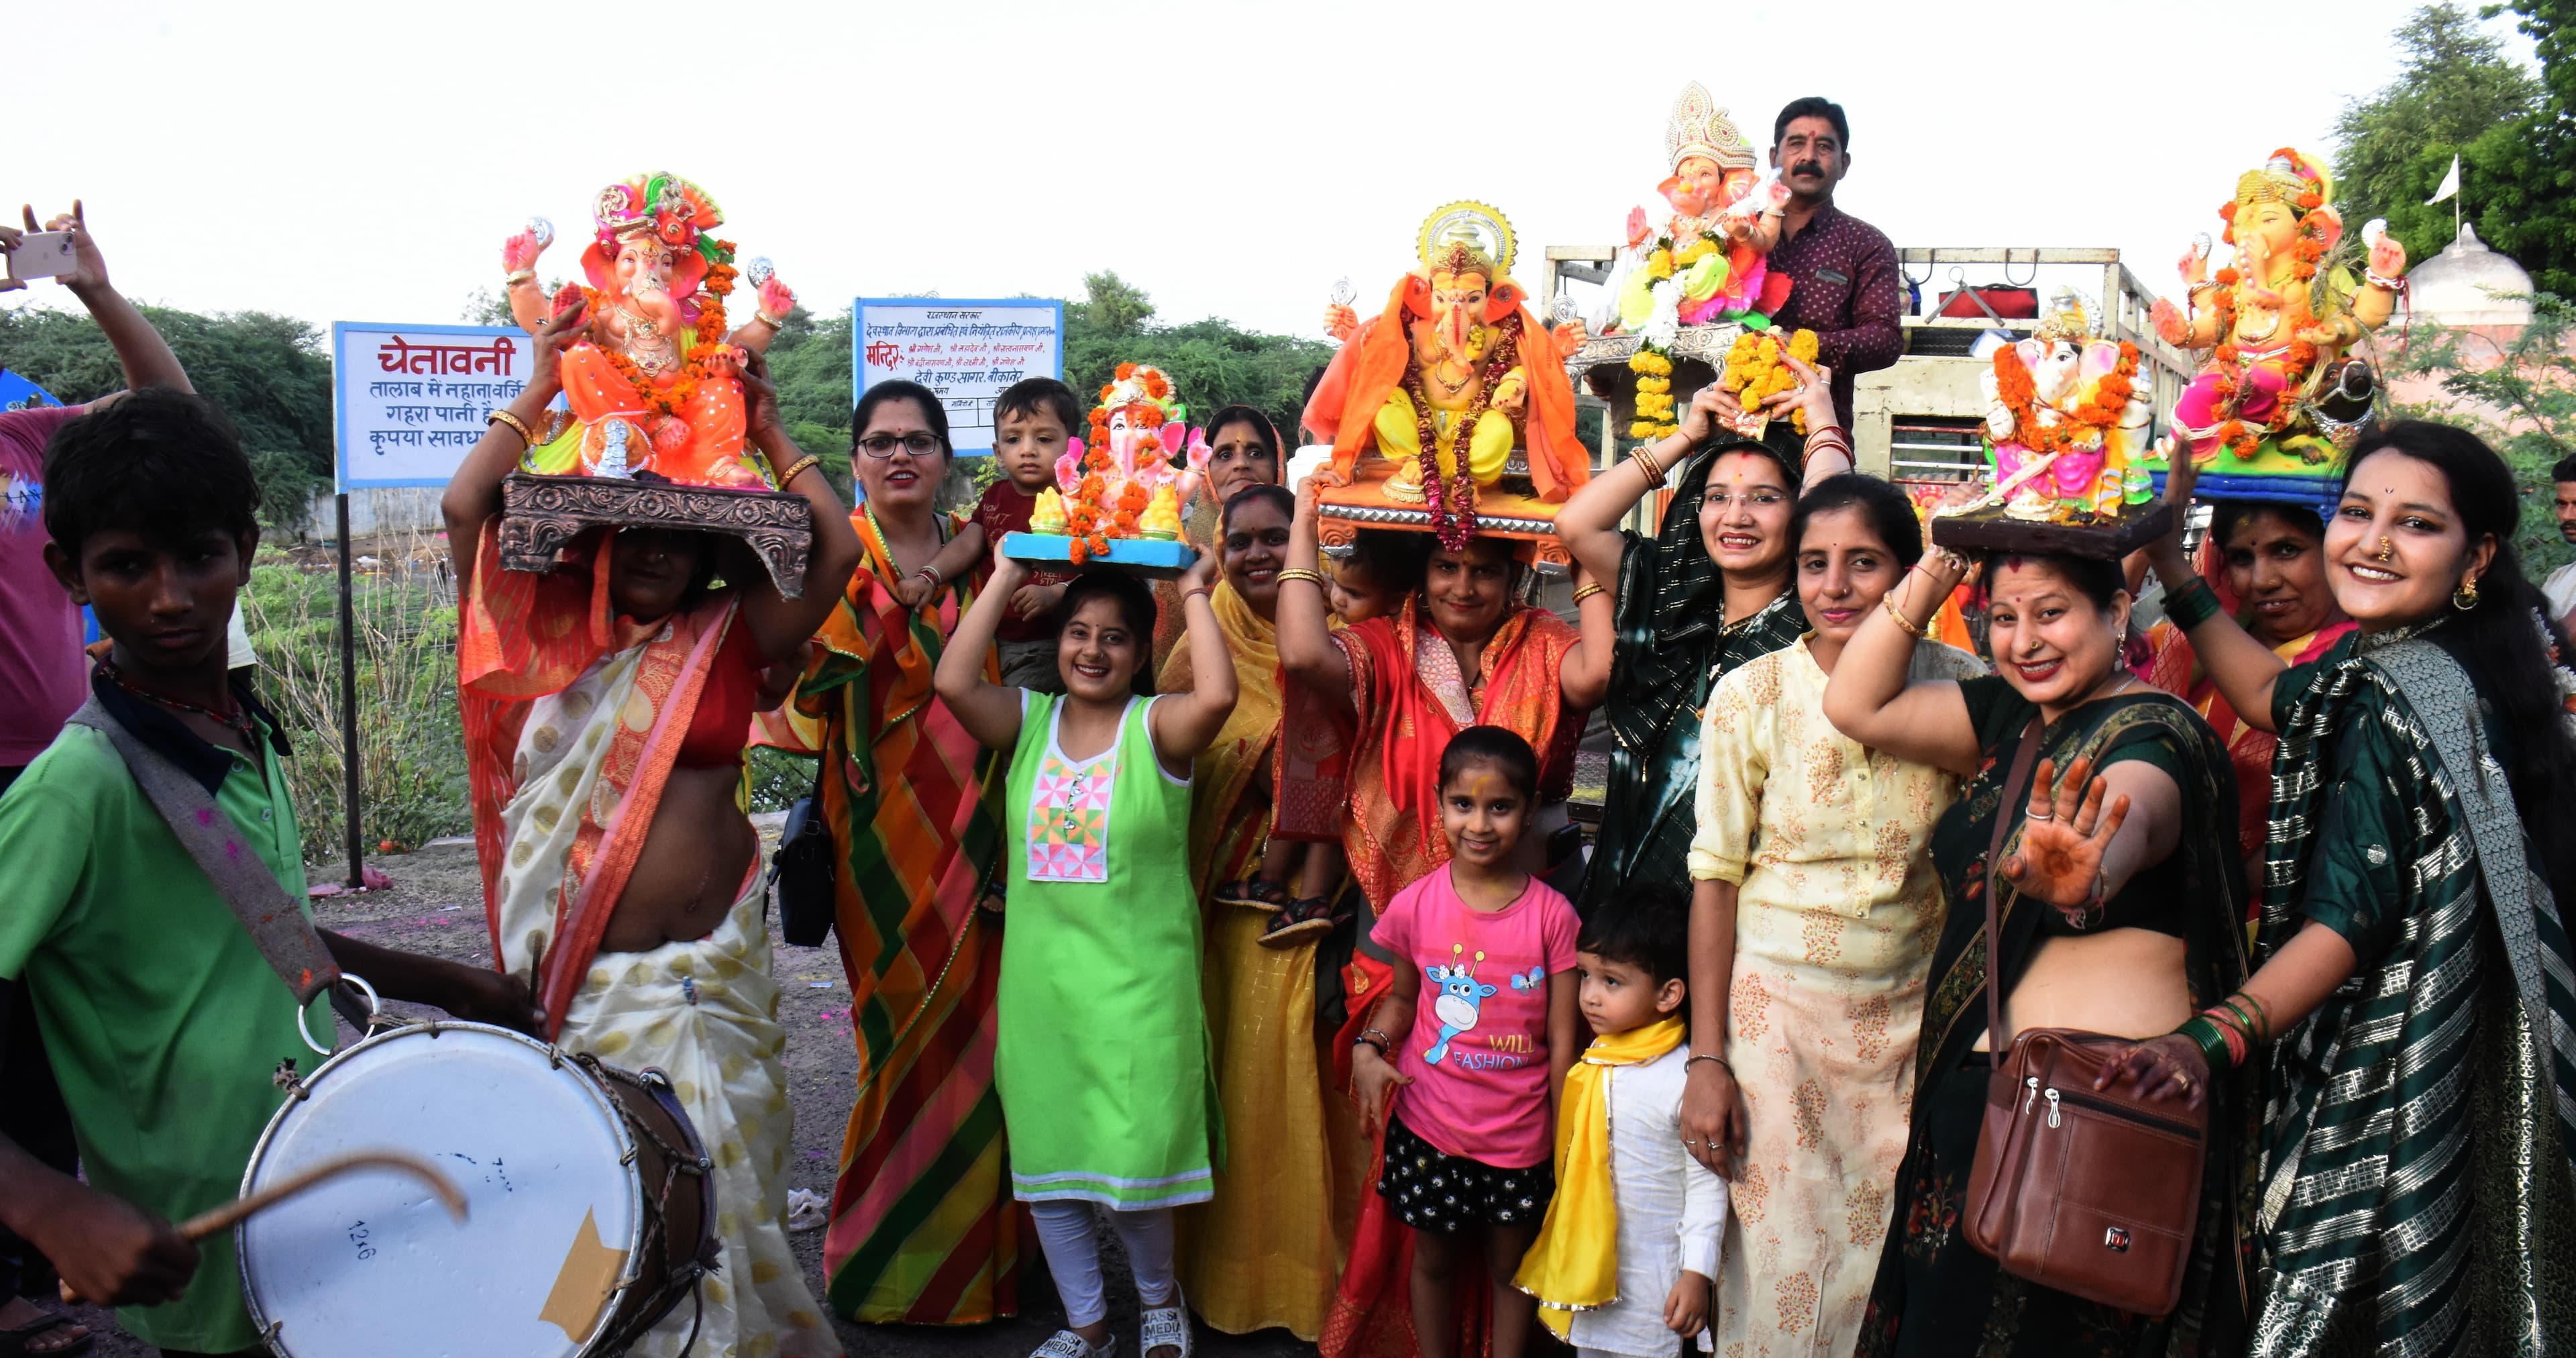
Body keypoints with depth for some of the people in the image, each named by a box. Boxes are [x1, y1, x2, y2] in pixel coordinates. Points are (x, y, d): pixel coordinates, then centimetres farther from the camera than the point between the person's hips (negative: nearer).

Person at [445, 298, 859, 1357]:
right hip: (585, 965, 0)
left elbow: (837, 552, -6)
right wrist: (539, 392, -1)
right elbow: (464, 509, -5)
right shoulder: (553, 634, 3)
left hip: (715, 961, 0)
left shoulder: (730, 637, 4)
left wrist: (769, 435, 0)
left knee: (718, 1172, 5)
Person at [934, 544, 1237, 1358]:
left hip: (1140, 979, -4)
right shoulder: (1029, 720, 6)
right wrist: (1004, 582, -5)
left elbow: (1218, 694, -26)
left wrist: (1195, 597, -13)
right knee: (1044, 1158, 11)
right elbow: (953, 682, -11)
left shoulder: (1157, 726, -4)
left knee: (1136, 1161, -1)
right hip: (1040, 977, 4)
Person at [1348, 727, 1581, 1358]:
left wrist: (1567, 1138, -3)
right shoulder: (1416, 905, -8)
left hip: (1520, 1133, -1)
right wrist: (1368, 1049, -12)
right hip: (1428, 1123, 1)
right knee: (1433, 1258, 18)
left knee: (1510, 1264, 16)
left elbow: (1562, 1038, -6)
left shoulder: (1552, 915, -11)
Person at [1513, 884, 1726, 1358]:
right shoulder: (1595, 1060, 1)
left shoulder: (1686, 1077, -20)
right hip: (1585, 1258, 7)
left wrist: (1698, 1272, -16)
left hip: (1654, 1273, -7)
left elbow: (1706, 1184, -15)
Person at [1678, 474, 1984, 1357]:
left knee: (1894, 1257, 8)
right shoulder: (1751, 696, -8)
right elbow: (1716, 878, -5)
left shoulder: (1962, 687, -4)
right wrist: (1706, 1061, -8)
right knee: (1783, 1258, 3)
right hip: (1776, 1007, -1)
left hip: (1914, 1012, 2)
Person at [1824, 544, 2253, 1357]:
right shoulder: (2011, 719, 11)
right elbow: (1855, 707, 8)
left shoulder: (2153, 732, -12)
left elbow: (2128, 818, -35)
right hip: (1975, 1093, 7)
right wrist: (1940, 564, 3)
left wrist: (2083, 877, -58)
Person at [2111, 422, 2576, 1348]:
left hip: (2380, 1090, -9)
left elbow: (2349, 923, -25)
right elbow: (2273, 696, 19)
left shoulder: (2402, 693, -22)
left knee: (2335, 1312, 2)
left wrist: (2213, 1040, -34)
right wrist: (2170, 561, 19)